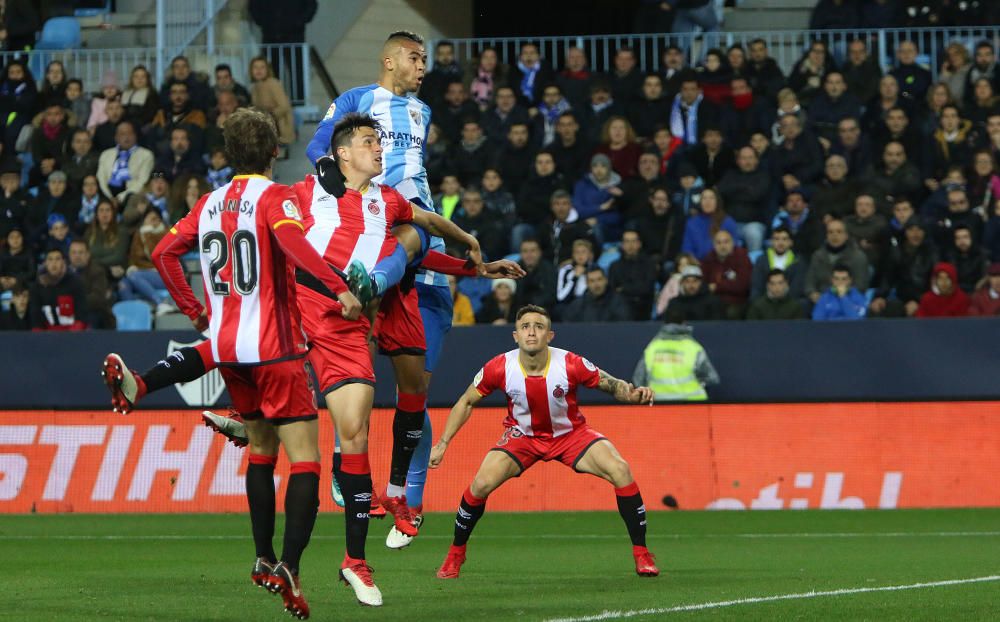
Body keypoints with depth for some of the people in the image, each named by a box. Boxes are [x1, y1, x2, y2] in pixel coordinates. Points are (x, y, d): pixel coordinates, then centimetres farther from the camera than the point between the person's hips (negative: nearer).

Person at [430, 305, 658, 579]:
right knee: (482, 484, -20)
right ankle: (455, 554, 6)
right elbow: (466, 402, -5)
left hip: (570, 433, 0)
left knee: (620, 471, -22)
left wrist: (633, 394, -35)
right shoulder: (500, 368, -22)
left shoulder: (571, 365, -25)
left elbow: (612, 385, -11)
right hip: (522, 436, 1)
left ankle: (641, 555, -9)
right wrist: (442, 444, -8)